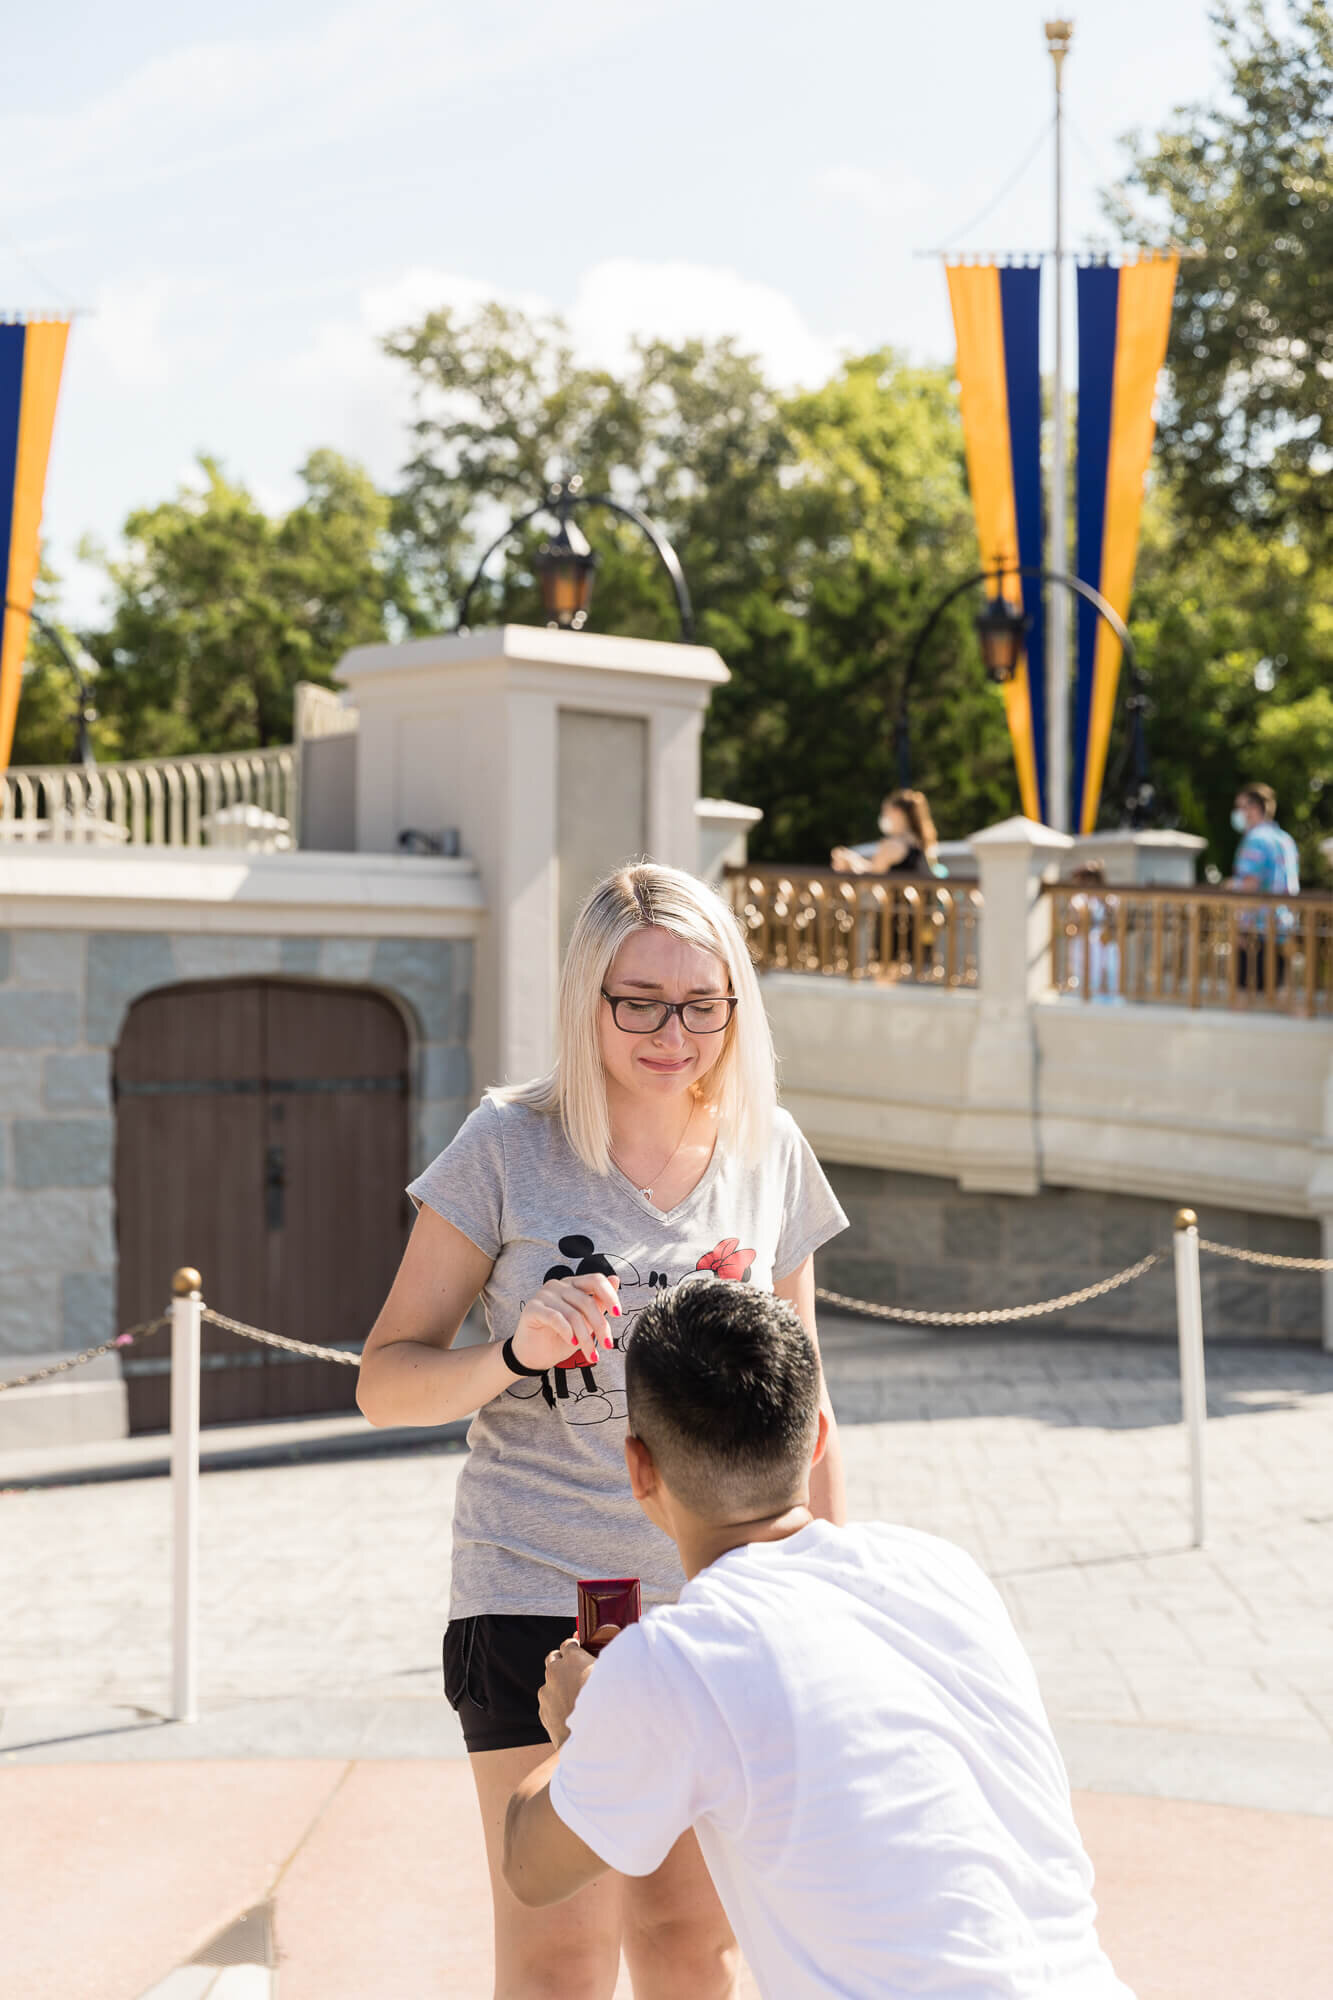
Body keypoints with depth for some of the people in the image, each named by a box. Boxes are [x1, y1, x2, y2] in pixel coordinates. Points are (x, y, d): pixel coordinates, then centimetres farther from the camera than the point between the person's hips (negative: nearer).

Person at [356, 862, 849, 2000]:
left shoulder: (771, 1152, 4)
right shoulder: (510, 1146, -6)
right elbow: (386, 1381, -4)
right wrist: (513, 1355, -22)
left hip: (718, 1596, 3)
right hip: (540, 1593, -3)